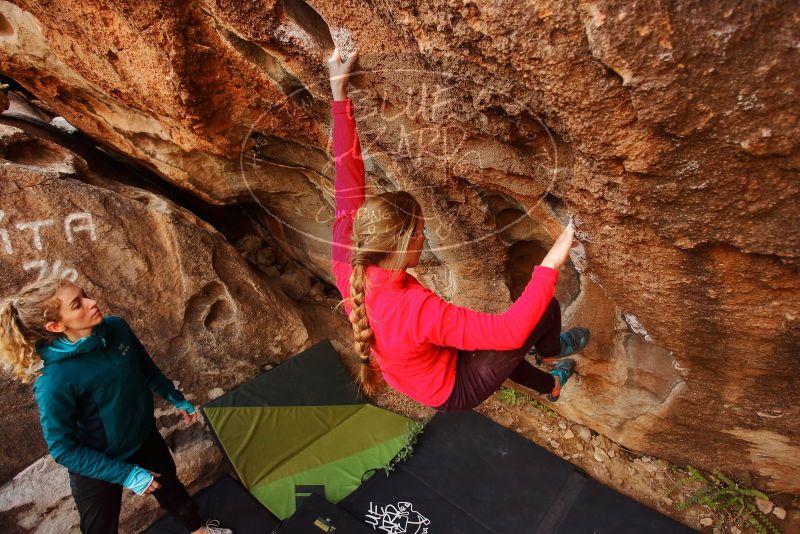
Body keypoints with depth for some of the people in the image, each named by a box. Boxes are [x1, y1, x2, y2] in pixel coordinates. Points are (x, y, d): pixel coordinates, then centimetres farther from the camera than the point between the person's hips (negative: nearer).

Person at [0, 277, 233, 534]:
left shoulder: (116, 328, -17)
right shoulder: (54, 381, -32)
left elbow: (148, 369, 2)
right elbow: (63, 450, -21)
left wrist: (177, 399, 13)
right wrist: (127, 474, -20)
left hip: (145, 439, 6)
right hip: (98, 467, -5)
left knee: (170, 487, 28)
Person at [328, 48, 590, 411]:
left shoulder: (347, 266, -24)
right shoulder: (415, 308, -44)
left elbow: (348, 190, -20)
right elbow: (512, 330, -42)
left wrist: (339, 93, -17)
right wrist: (550, 266, -36)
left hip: (421, 378, 7)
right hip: (453, 391, -7)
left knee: (488, 343, 32)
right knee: (546, 309, -3)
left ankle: (550, 386, 59)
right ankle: (550, 351, 35)